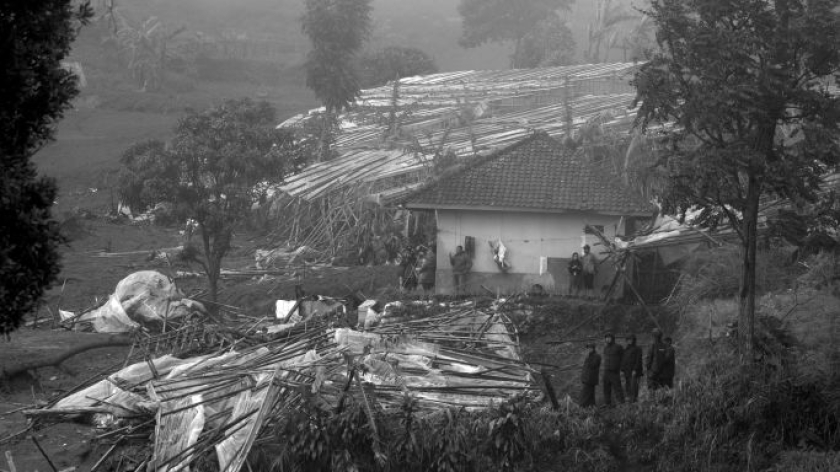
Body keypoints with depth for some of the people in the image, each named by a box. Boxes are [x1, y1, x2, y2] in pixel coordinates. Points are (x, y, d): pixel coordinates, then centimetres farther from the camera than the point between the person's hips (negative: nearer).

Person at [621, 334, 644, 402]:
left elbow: (638, 360, -7)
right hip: (627, 371, 6)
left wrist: (635, 370, -15)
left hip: (634, 372, -6)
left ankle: (633, 400, -10)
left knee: (633, 386, -10)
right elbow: (623, 360, 18)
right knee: (627, 387, 3)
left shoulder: (637, 349, 0)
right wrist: (622, 370, 10)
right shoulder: (625, 349, 17)